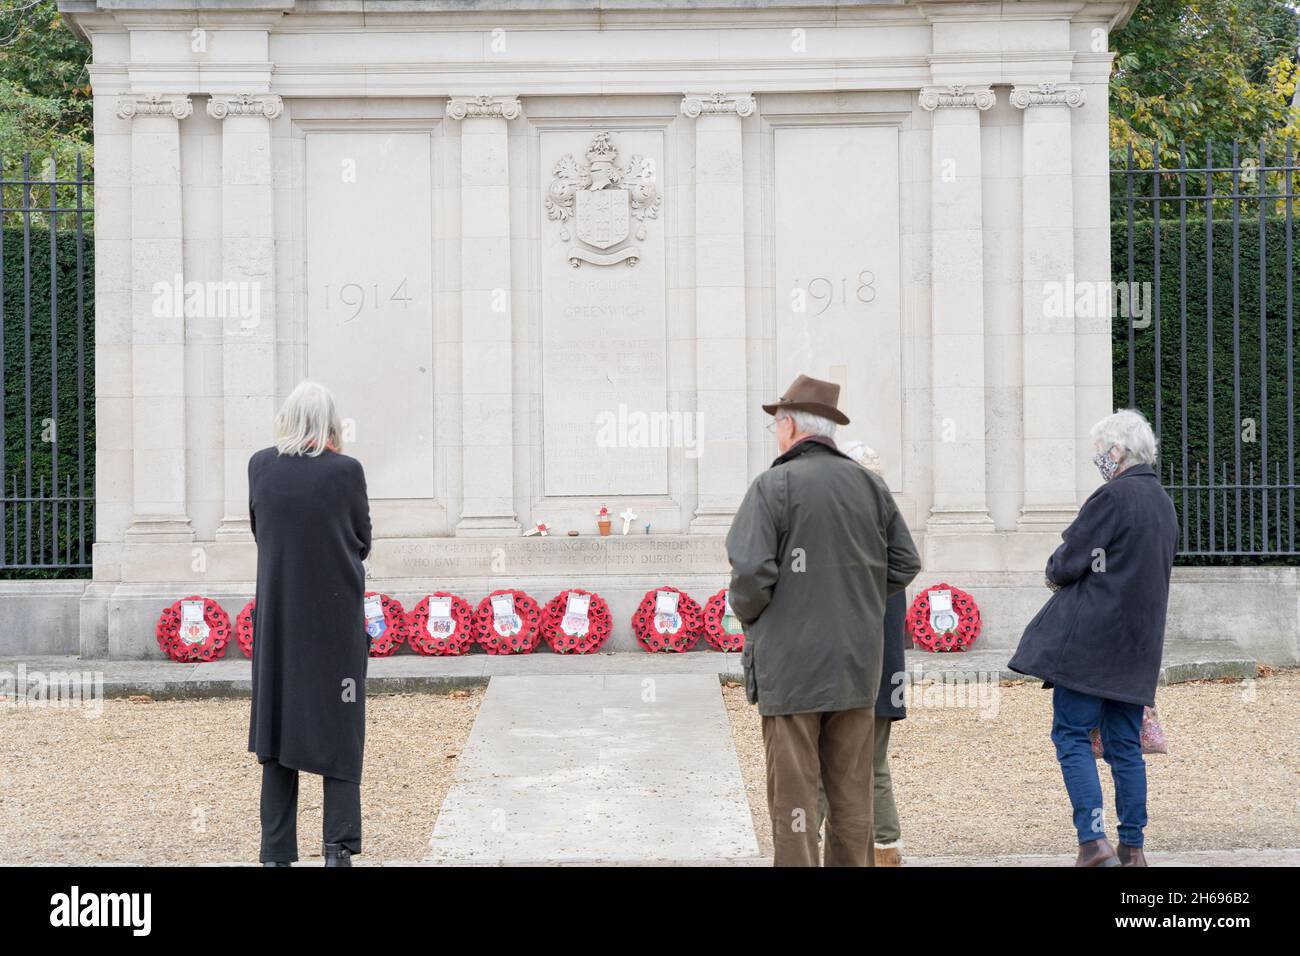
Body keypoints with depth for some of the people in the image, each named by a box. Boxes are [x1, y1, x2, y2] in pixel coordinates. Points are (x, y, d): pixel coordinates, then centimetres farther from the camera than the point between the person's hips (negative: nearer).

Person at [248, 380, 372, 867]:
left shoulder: (260, 466, -3)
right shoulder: (346, 471, -12)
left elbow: (260, 532, 9)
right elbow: (362, 543, 0)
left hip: (278, 617, 2)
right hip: (337, 618, -2)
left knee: (277, 726, 10)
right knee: (339, 729, 7)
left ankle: (277, 851, 10)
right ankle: (339, 846, 0)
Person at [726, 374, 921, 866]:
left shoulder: (773, 486, -10)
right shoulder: (871, 486, 7)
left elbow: (751, 572, -17)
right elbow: (904, 564, 11)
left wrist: (747, 613, 2)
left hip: (791, 664, -5)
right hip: (857, 661, 5)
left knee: (793, 791, 1)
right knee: (852, 790, 12)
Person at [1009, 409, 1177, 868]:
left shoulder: (1112, 496, -13)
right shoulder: (1164, 502, 14)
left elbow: (1066, 566, -13)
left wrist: (1056, 570, 10)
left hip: (1089, 636, -8)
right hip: (1138, 641, 8)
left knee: (1072, 735, -5)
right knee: (1125, 744, 10)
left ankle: (1093, 839, -15)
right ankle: (1132, 847, 10)